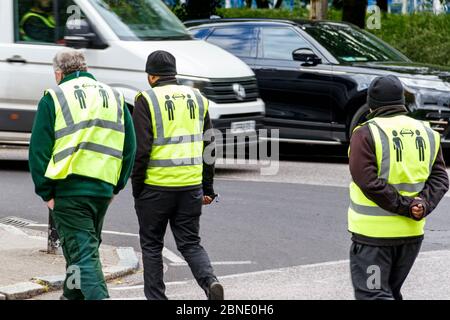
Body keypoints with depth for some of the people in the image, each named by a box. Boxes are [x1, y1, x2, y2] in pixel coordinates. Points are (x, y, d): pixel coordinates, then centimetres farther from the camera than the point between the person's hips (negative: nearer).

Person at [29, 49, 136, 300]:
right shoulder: (115, 97, 13)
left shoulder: (54, 98, -1)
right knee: (87, 245, 23)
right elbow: (130, 146, 11)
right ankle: (73, 295, 37)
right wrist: (117, 186, 15)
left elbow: (39, 149, -5)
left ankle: (98, 297, -22)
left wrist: (46, 193, -1)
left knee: (83, 253, -5)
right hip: (103, 188, 5)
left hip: (68, 188, -5)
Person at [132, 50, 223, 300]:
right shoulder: (197, 98, 11)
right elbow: (209, 146, 14)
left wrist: (137, 187, -2)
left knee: (152, 245, 10)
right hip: (192, 185, 4)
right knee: (190, 243, 11)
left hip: (156, 186, -4)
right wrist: (208, 188, 19)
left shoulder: (147, 100, -6)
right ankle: (210, 281, -12)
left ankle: (156, 297, 10)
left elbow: (141, 149, -11)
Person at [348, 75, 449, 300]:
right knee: (391, 291, 21)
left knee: (372, 293, -3)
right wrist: (423, 205, -11)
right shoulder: (427, 133, 7)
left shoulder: (366, 134, -11)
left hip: (374, 232, -6)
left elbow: (369, 182, -20)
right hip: (412, 231, 6)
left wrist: (405, 206, -16)